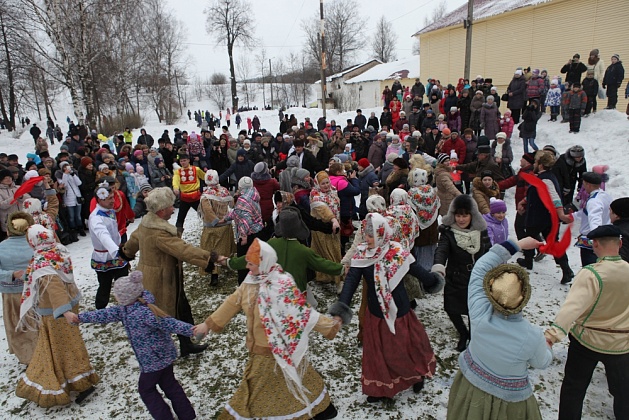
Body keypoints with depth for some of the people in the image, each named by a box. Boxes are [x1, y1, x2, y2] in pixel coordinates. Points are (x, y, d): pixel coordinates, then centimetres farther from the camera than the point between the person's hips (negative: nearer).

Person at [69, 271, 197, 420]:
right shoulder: (126, 309, -1)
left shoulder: (144, 312, -30)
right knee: (168, 384, 20)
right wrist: (79, 318, 10)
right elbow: (105, 315, 7)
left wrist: (191, 330, -42)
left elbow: (169, 324, -35)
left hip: (153, 359, -9)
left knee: (146, 388, 12)